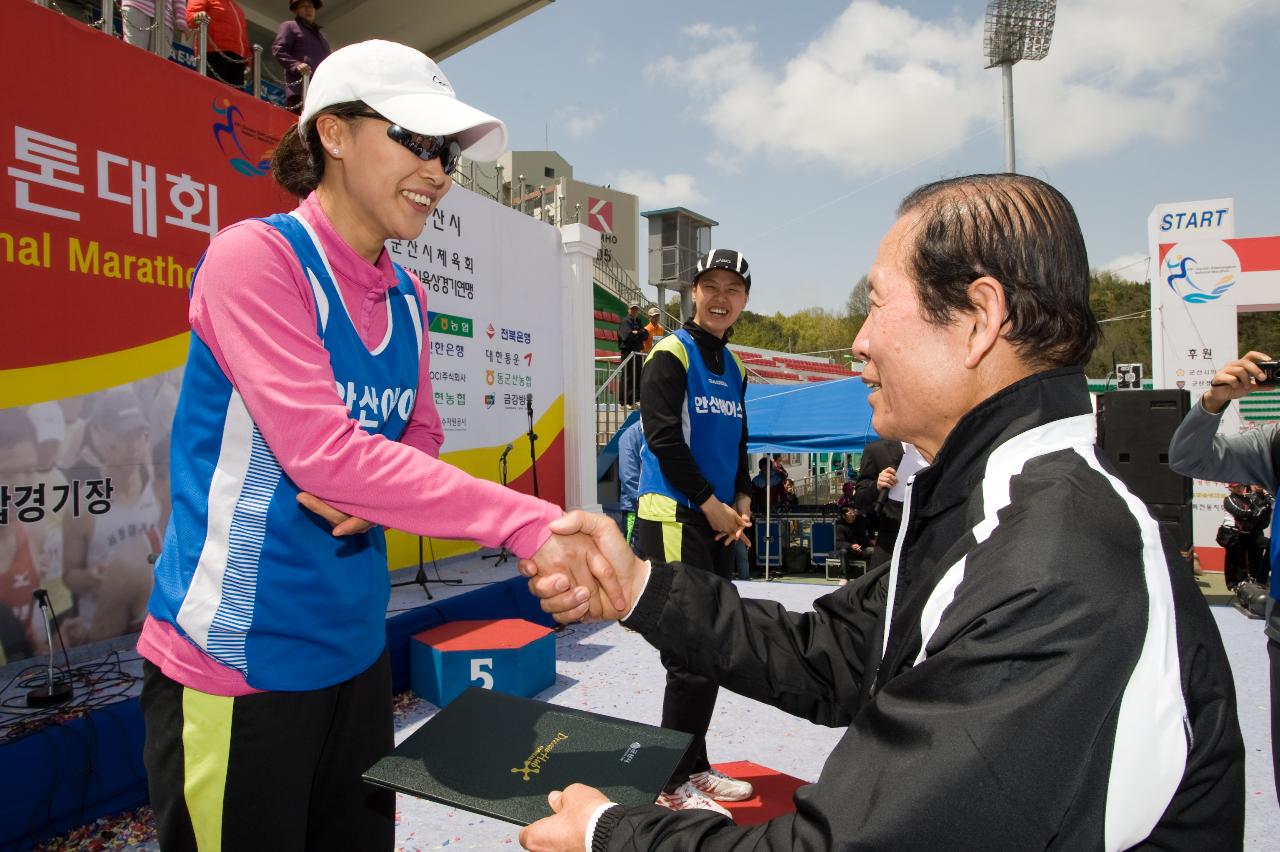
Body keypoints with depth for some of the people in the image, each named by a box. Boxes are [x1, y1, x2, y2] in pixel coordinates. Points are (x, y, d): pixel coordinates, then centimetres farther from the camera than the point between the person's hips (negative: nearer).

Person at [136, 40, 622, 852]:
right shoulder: (256, 254, -15)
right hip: (235, 659, -6)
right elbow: (321, 449, -27)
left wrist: (374, 497, -11)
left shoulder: (407, 296, 6)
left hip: (355, 647, 7)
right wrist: (530, 522, -31)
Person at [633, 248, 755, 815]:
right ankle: (675, 782, 10)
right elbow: (664, 438, -16)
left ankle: (694, 766, 28)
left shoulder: (733, 368, 16)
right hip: (674, 518, -8)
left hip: (719, 521, 8)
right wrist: (712, 505, -12)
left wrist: (740, 502, 5)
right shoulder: (672, 354, -8)